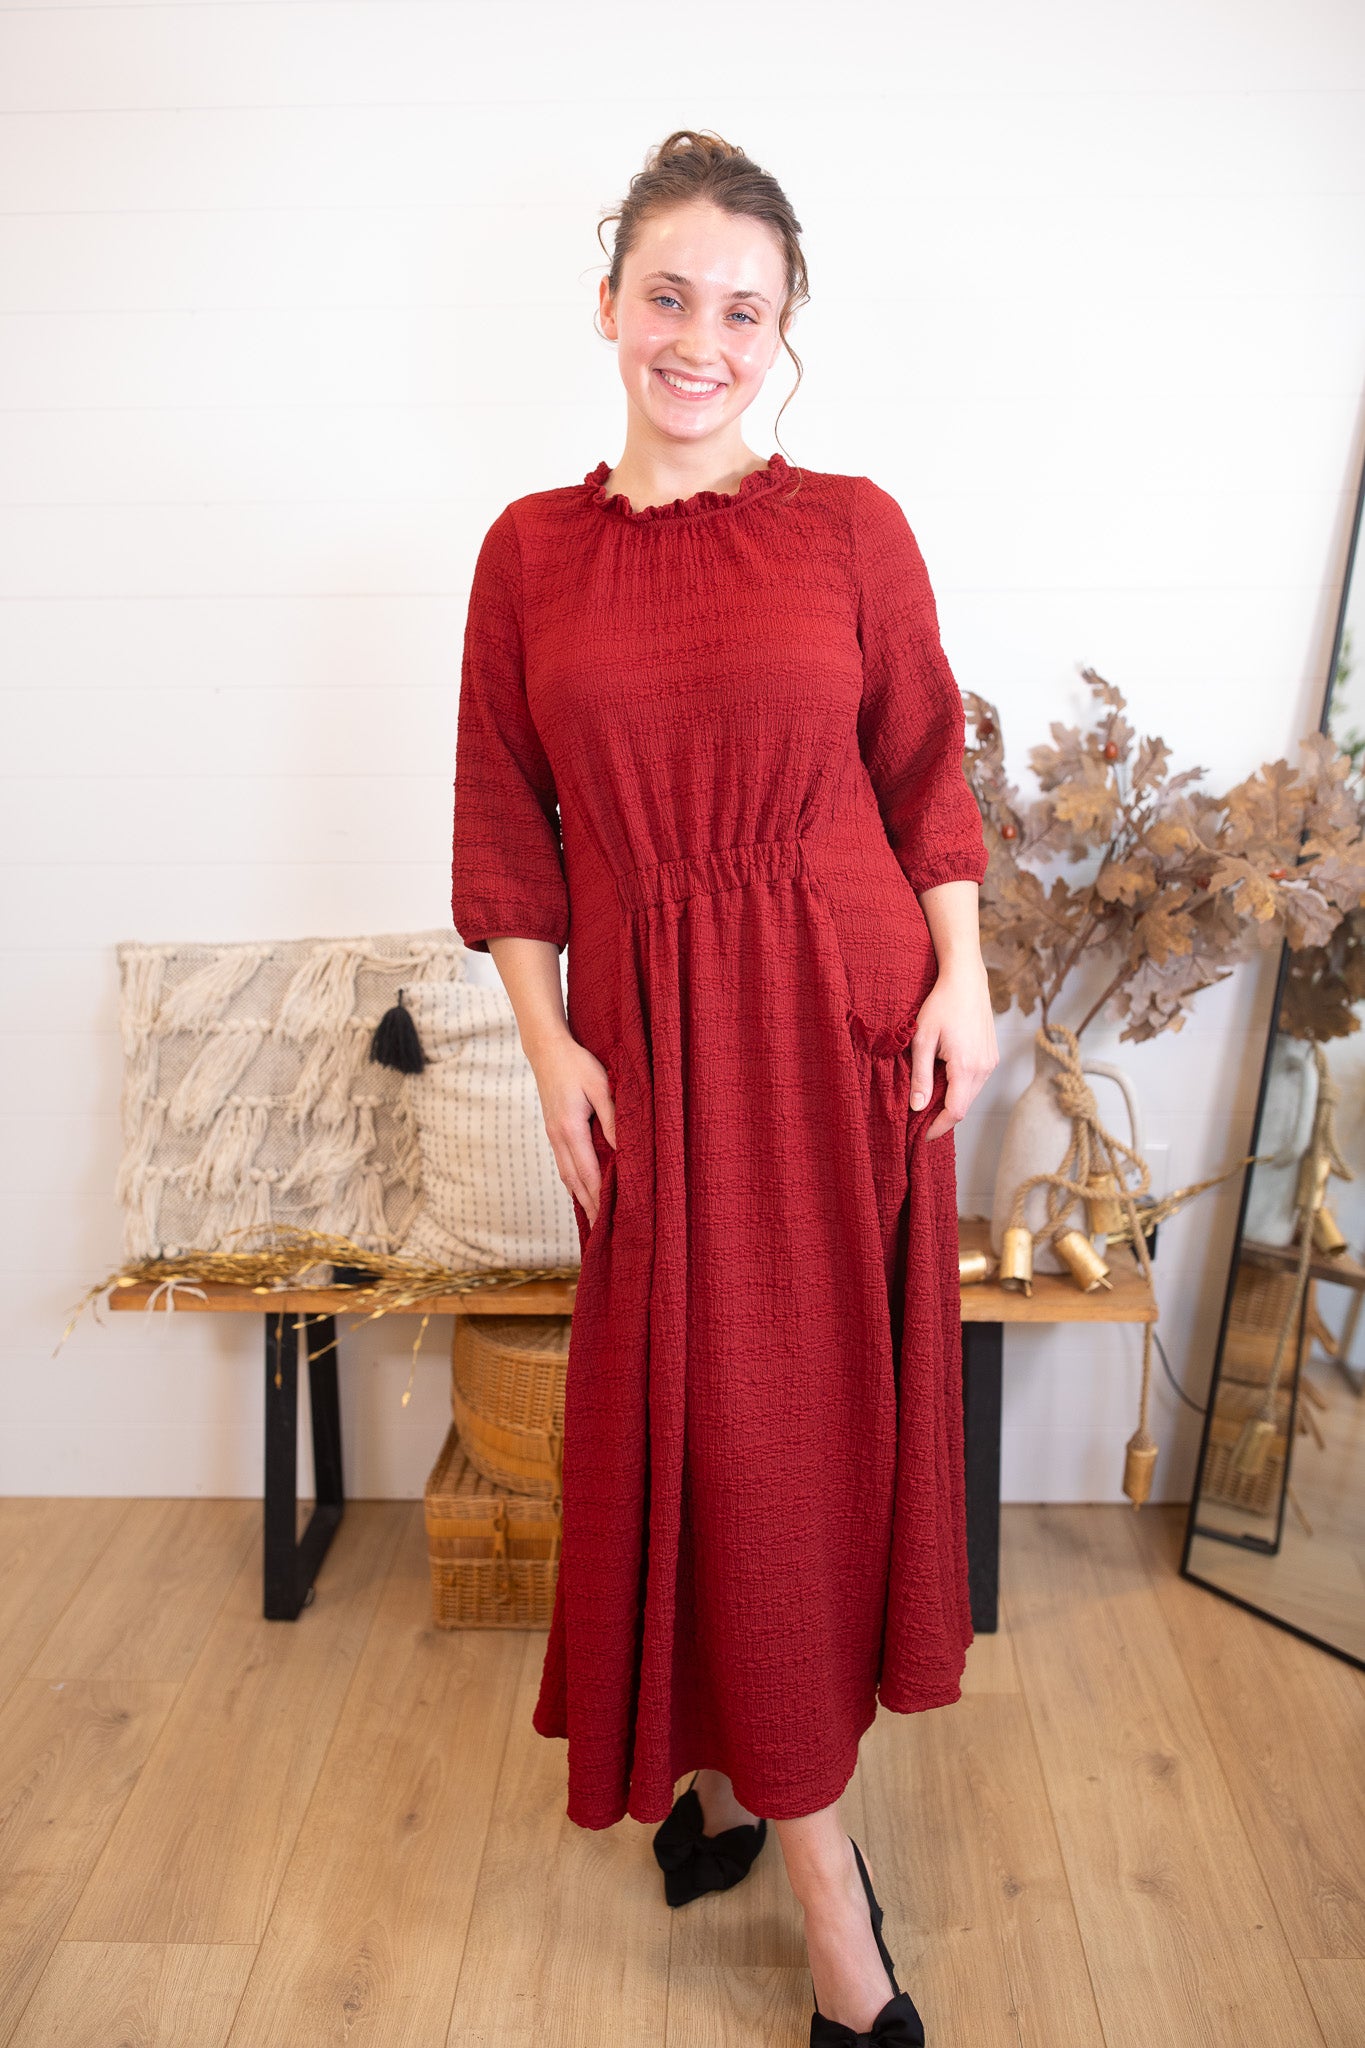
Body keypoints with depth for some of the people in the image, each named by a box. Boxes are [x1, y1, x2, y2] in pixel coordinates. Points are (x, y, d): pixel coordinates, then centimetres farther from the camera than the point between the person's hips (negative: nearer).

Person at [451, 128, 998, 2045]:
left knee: (822, 1393, 9)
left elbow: (925, 771, 5)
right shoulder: (531, 549, 4)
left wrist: (961, 979, -4)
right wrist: (548, 1042, -3)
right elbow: (507, 826, 4)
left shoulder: (852, 524, 1)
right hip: (650, 1023, 1)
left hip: (843, 1011, 0)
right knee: (701, 1400, 4)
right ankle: (823, 1867, 23)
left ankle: (752, 1757, 35)